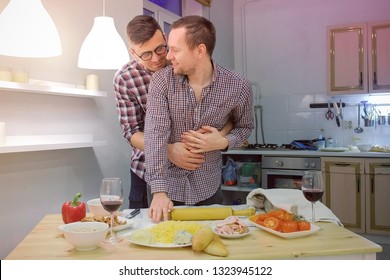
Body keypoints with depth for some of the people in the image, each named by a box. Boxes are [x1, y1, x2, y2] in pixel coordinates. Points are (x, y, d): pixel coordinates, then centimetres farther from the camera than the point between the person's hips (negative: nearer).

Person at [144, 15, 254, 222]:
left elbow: (245, 126, 5)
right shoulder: (162, 81, -14)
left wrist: (224, 142, -18)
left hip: (208, 187, 1)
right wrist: (159, 191, -28)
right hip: (169, 185, 0)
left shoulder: (237, 86, -13)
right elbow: (156, 134, -20)